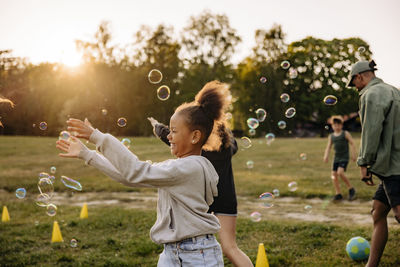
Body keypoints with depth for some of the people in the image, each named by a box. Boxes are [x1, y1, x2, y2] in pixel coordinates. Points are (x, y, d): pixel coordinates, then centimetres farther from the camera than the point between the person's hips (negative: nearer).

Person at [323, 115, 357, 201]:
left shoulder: (345, 134, -3)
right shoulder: (331, 136, 8)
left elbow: (352, 144, -2)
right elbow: (328, 147, 8)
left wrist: (353, 154, -9)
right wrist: (326, 155, -7)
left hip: (344, 158, -5)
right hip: (336, 158, 5)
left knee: (340, 172, -22)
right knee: (334, 175, -1)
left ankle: (351, 189, -5)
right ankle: (338, 194, 10)